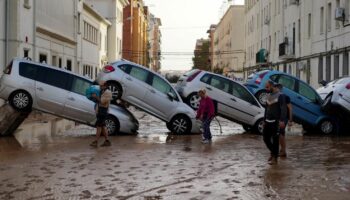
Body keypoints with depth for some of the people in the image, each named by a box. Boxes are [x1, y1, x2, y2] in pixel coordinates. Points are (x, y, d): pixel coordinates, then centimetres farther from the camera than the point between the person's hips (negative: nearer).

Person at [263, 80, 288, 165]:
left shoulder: (280, 96, -8)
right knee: (266, 138, 7)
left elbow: (283, 109, -15)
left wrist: (282, 121, -24)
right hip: (268, 121, 7)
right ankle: (273, 152, 27)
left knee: (275, 140, -4)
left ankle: (274, 158, 3)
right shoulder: (268, 96, 16)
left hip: (275, 122, -7)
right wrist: (264, 120, 19)